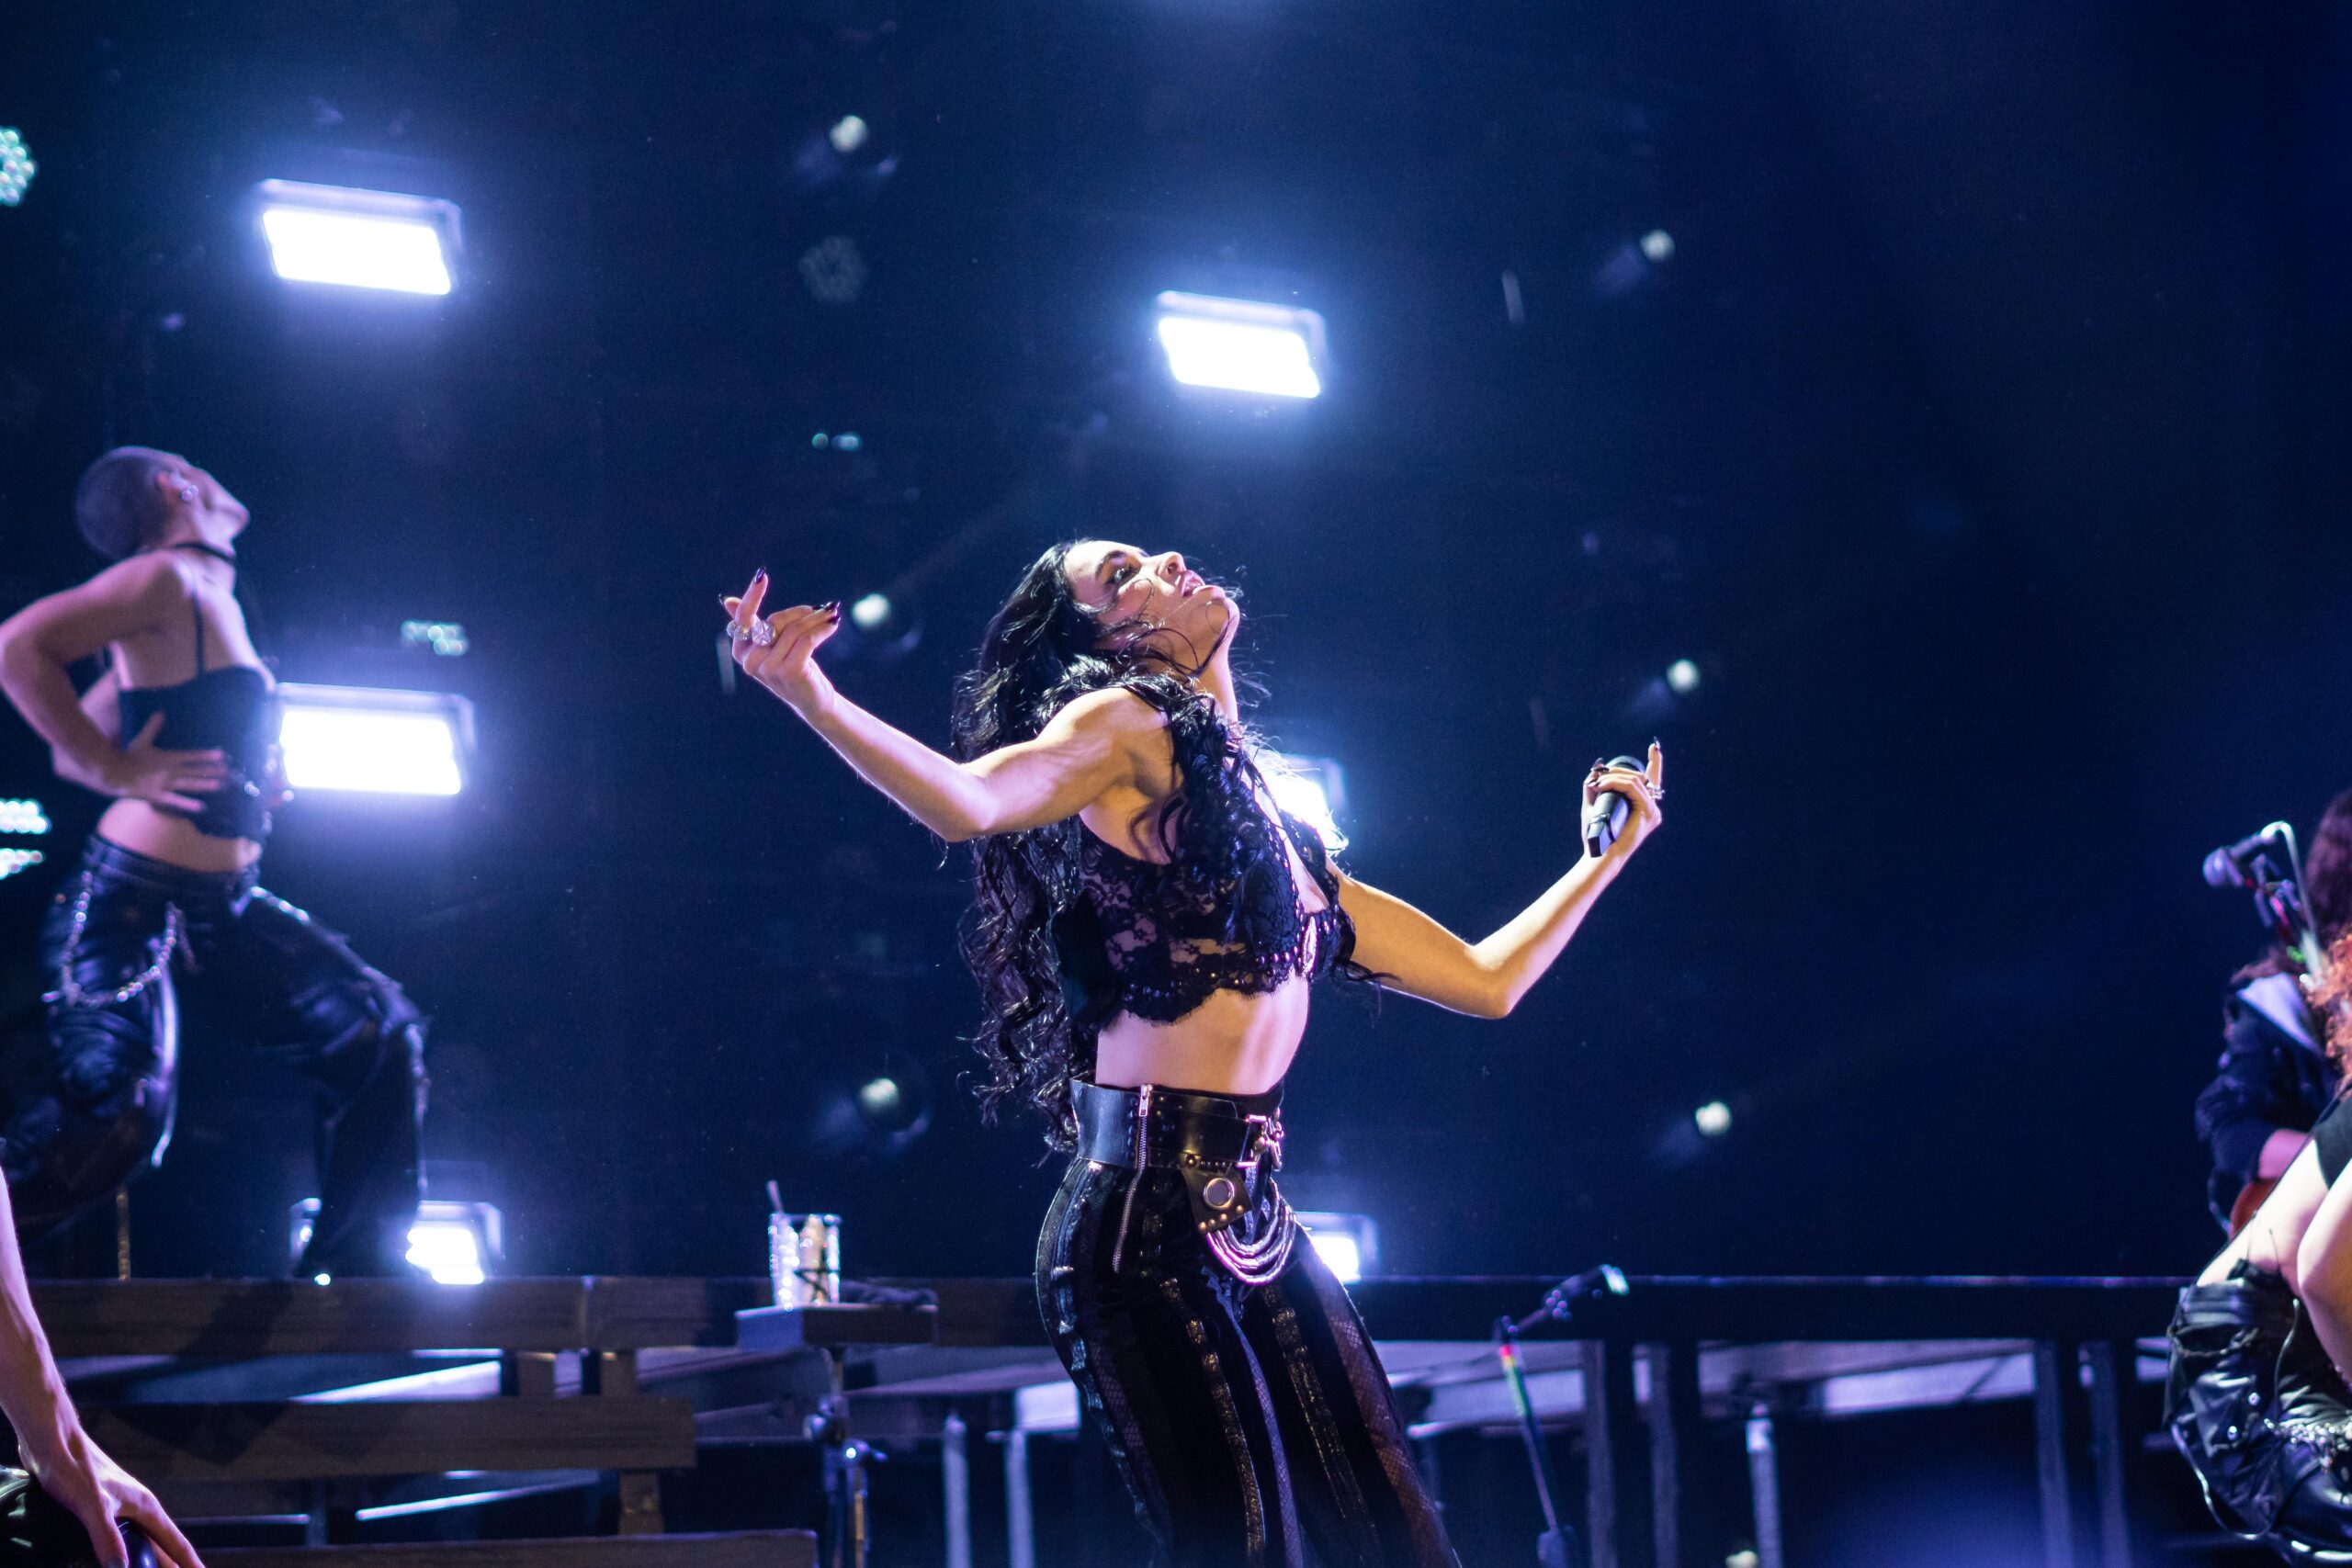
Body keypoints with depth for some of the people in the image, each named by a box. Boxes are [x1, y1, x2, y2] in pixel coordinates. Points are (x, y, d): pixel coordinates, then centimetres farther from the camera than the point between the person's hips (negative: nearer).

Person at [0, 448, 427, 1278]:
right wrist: (120, 772, -19)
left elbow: (75, 747, 23)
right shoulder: (166, 580, -10)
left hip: (219, 912, 9)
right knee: (117, 1114, -20)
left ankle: (357, 1257, 15)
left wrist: (250, 781, 13)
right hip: (133, 902, -9)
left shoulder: (209, 598, 17)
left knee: (376, 1030, 8)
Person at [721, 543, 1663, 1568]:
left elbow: (1487, 979, 27)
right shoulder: (1124, 725, 1)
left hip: (1257, 1228, 8)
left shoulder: (1286, 843, 22)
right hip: (1148, 1224, -7)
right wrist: (809, 695, -35)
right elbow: (969, 802, -19)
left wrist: (1610, 853, 40)